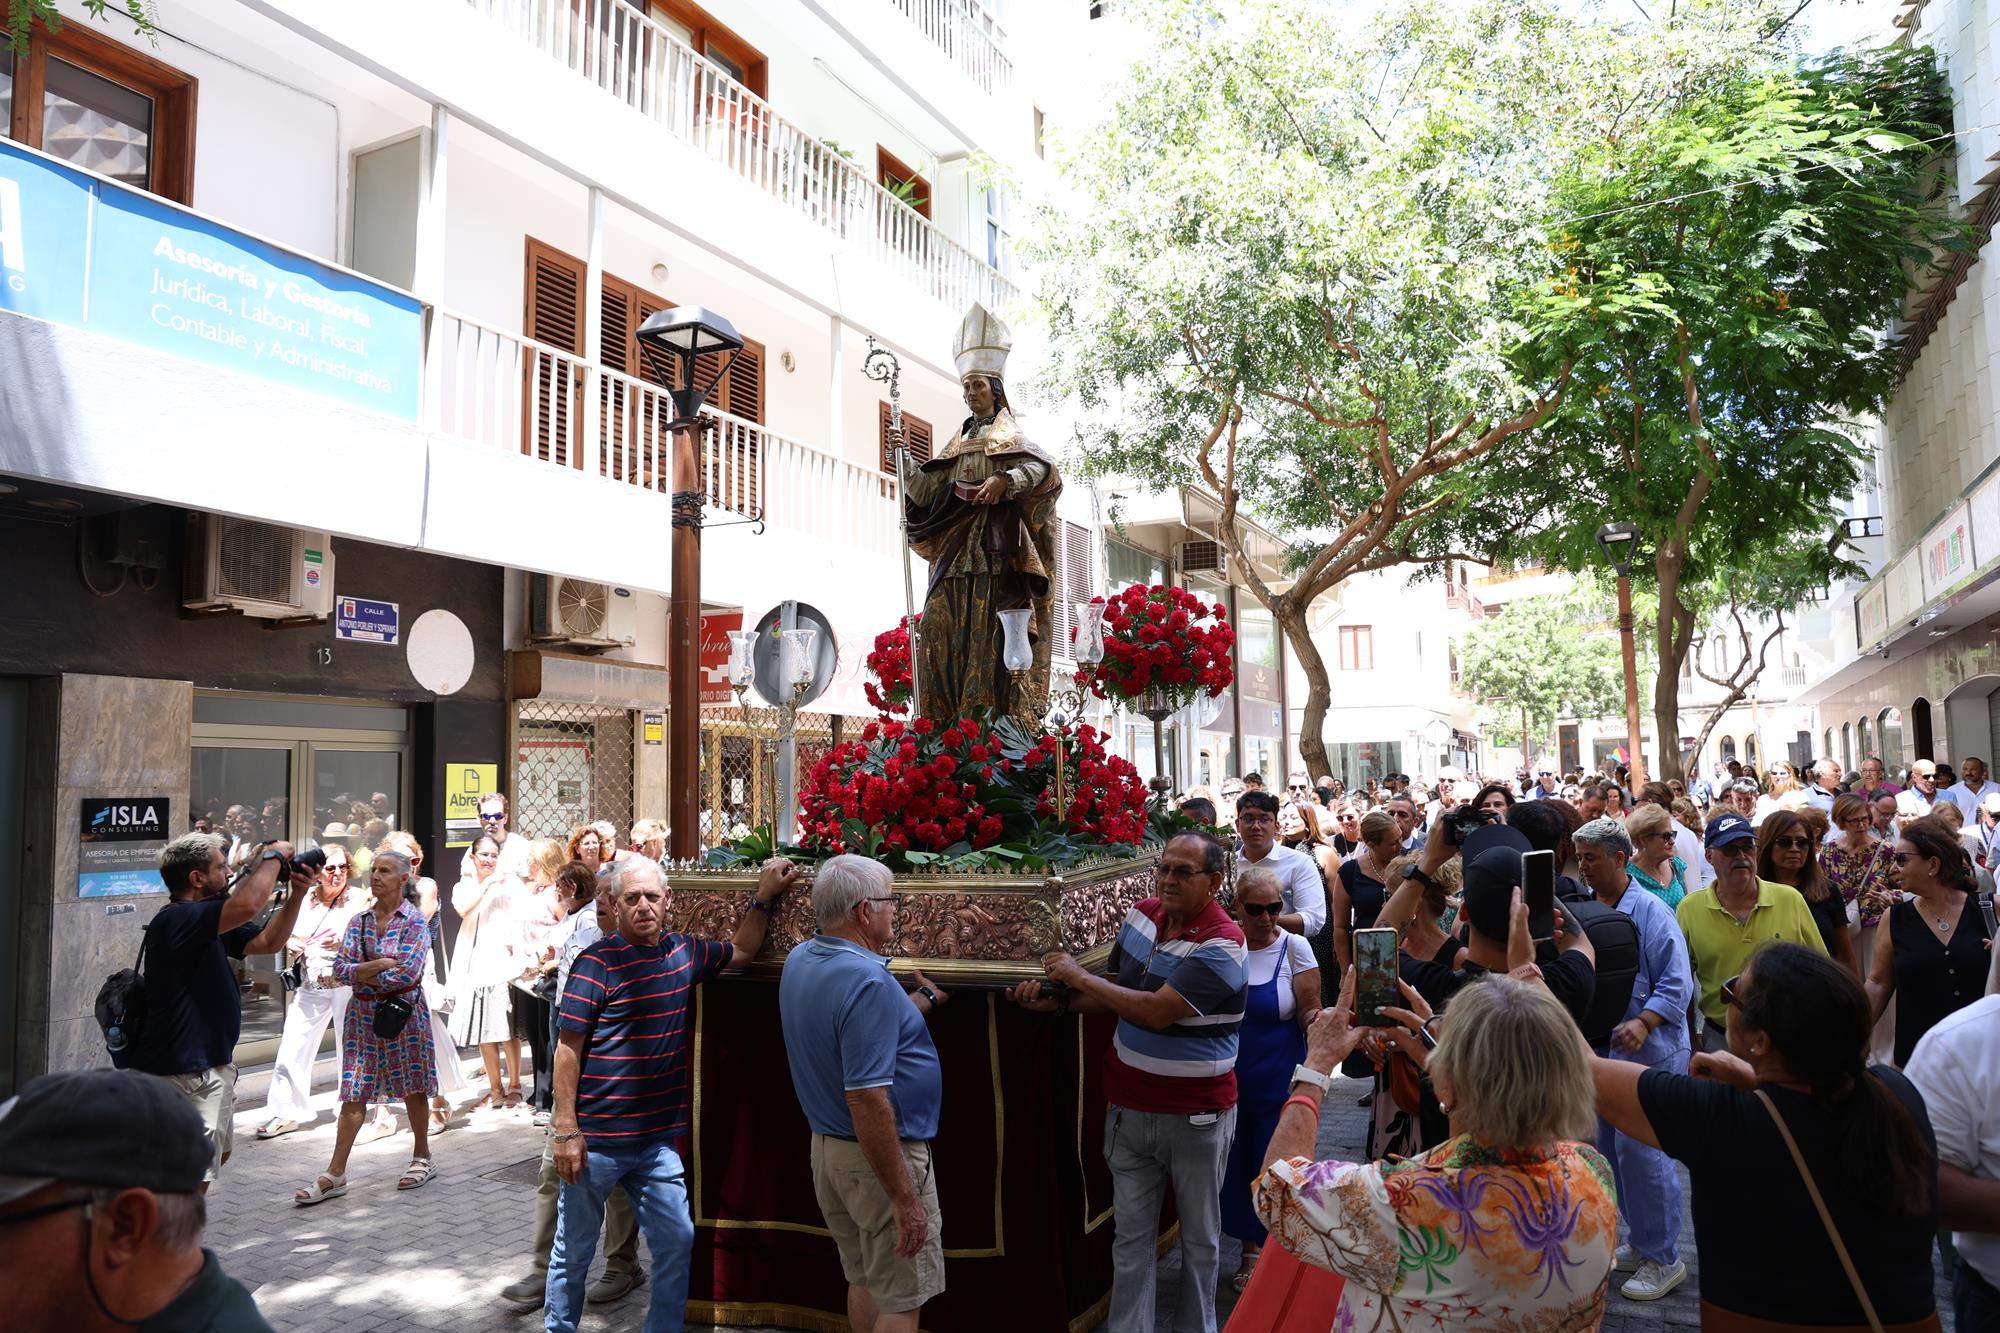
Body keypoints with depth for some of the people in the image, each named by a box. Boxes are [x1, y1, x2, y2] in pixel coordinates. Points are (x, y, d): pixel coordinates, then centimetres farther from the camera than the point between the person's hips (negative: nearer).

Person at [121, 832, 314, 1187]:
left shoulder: (209, 927, 11)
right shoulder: (174, 921, -22)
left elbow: (268, 941, 18)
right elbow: (247, 905, -37)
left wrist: (298, 894, 5)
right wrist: (273, 856, -21)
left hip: (212, 1066, 11)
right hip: (186, 1074, -11)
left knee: (218, 1154, 26)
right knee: (193, 1180, -8)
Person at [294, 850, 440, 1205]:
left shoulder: (415, 920, -7)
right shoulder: (359, 920, 7)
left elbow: (408, 973, -18)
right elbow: (340, 969, -2)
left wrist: (361, 973, -9)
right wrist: (380, 965, -16)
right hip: (363, 1013, 4)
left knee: (413, 1087, 7)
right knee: (353, 1092, 2)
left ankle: (422, 1158, 22)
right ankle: (335, 1174, 5)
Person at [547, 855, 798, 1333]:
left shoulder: (684, 952, 4)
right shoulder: (598, 962, -13)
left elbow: (742, 950, 22)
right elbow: (568, 1049, -12)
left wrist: (764, 896, 11)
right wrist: (566, 1131, -14)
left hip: (656, 1140, 5)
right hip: (595, 1140, -5)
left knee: (676, 1242, 8)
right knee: (574, 1250, 11)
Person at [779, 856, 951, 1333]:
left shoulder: (798, 960, 3)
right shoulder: (867, 981, -25)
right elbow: (867, 1101, -28)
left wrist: (925, 1000, 21)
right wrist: (905, 1199, -24)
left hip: (825, 1146, 9)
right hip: (881, 1156, -9)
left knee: (863, 1282, 22)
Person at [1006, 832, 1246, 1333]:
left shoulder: (1221, 945, -21)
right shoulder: (1142, 913, 0)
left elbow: (1156, 1011, -28)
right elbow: (1117, 992, 12)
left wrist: (1079, 976, -18)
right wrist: (1057, 1002, -4)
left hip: (1196, 1116, -4)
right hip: (1129, 1106, 5)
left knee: (1199, 1235, 15)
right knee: (1131, 1234, 10)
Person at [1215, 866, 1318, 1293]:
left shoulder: (1293, 947, -8)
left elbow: (1310, 1013, -9)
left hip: (1279, 1081, -2)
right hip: (1229, 1078, 2)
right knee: (1238, 1162, 12)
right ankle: (1250, 1251, 33)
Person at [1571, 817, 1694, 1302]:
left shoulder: (1650, 912, -12)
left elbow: (1676, 983, -17)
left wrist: (1642, 1024, -29)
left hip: (1649, 1050, -8)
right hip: (1601, 1049, 8)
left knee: (1639, 1148, -7)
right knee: (1610, 1147, 14)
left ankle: (1663, 1259, 7)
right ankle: (1641, 1242, 30)